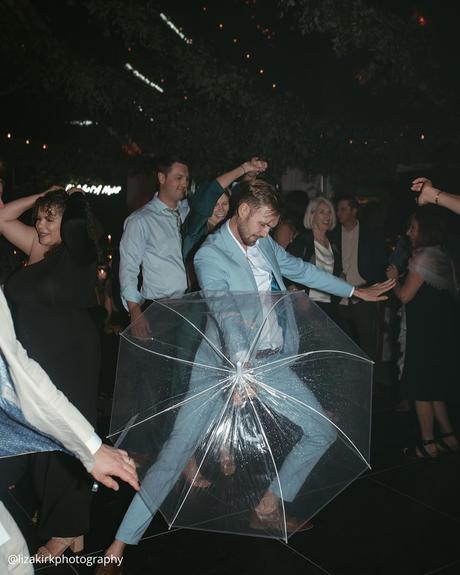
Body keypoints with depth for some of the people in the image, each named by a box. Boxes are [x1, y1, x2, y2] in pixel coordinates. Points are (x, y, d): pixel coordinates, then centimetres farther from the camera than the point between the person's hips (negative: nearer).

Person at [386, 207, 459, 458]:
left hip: (426, 333, -9)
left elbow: (405, 295, -15)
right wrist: (398, 277, 13)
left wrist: (394, 279, 3)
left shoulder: (423, 256, -15)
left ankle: (428, 444, 11)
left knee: (421, 388, 2)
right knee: (434, 386, 18)